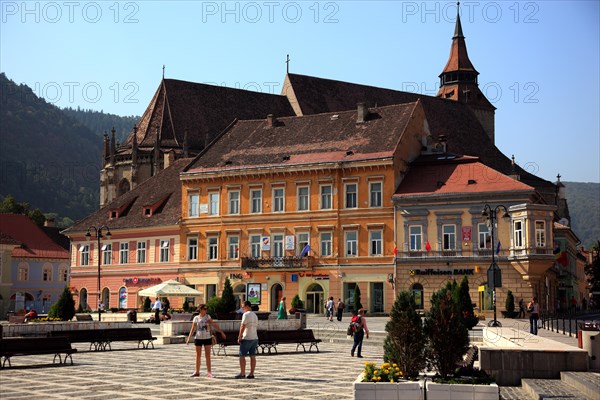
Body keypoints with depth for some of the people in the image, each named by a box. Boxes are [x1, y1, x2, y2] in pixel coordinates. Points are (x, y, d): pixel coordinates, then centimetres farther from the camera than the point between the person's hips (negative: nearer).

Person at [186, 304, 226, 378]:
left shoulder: (208, 317, 2)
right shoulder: (196, 318, 1)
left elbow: (214, 325, 1)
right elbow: (193, 329, 5)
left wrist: (221, 332, -4)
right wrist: (189, 338, 0)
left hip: (207, 338, 0)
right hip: (198, 338, 0)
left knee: (208, 355, -2)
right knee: (198, 356, 7)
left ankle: (209, 372, 1)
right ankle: (197, 372, 16)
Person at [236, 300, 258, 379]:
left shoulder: (246, 315, -10)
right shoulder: (255, 315, 16)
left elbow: (242, 326, -14)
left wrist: (239, 337, -8)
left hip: (246, 338, -8)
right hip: (255, 338, 8)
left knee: (242, 356, -3)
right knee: (253, 356, 6)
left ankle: (242, 373, -5)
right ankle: (251, 374, 6)